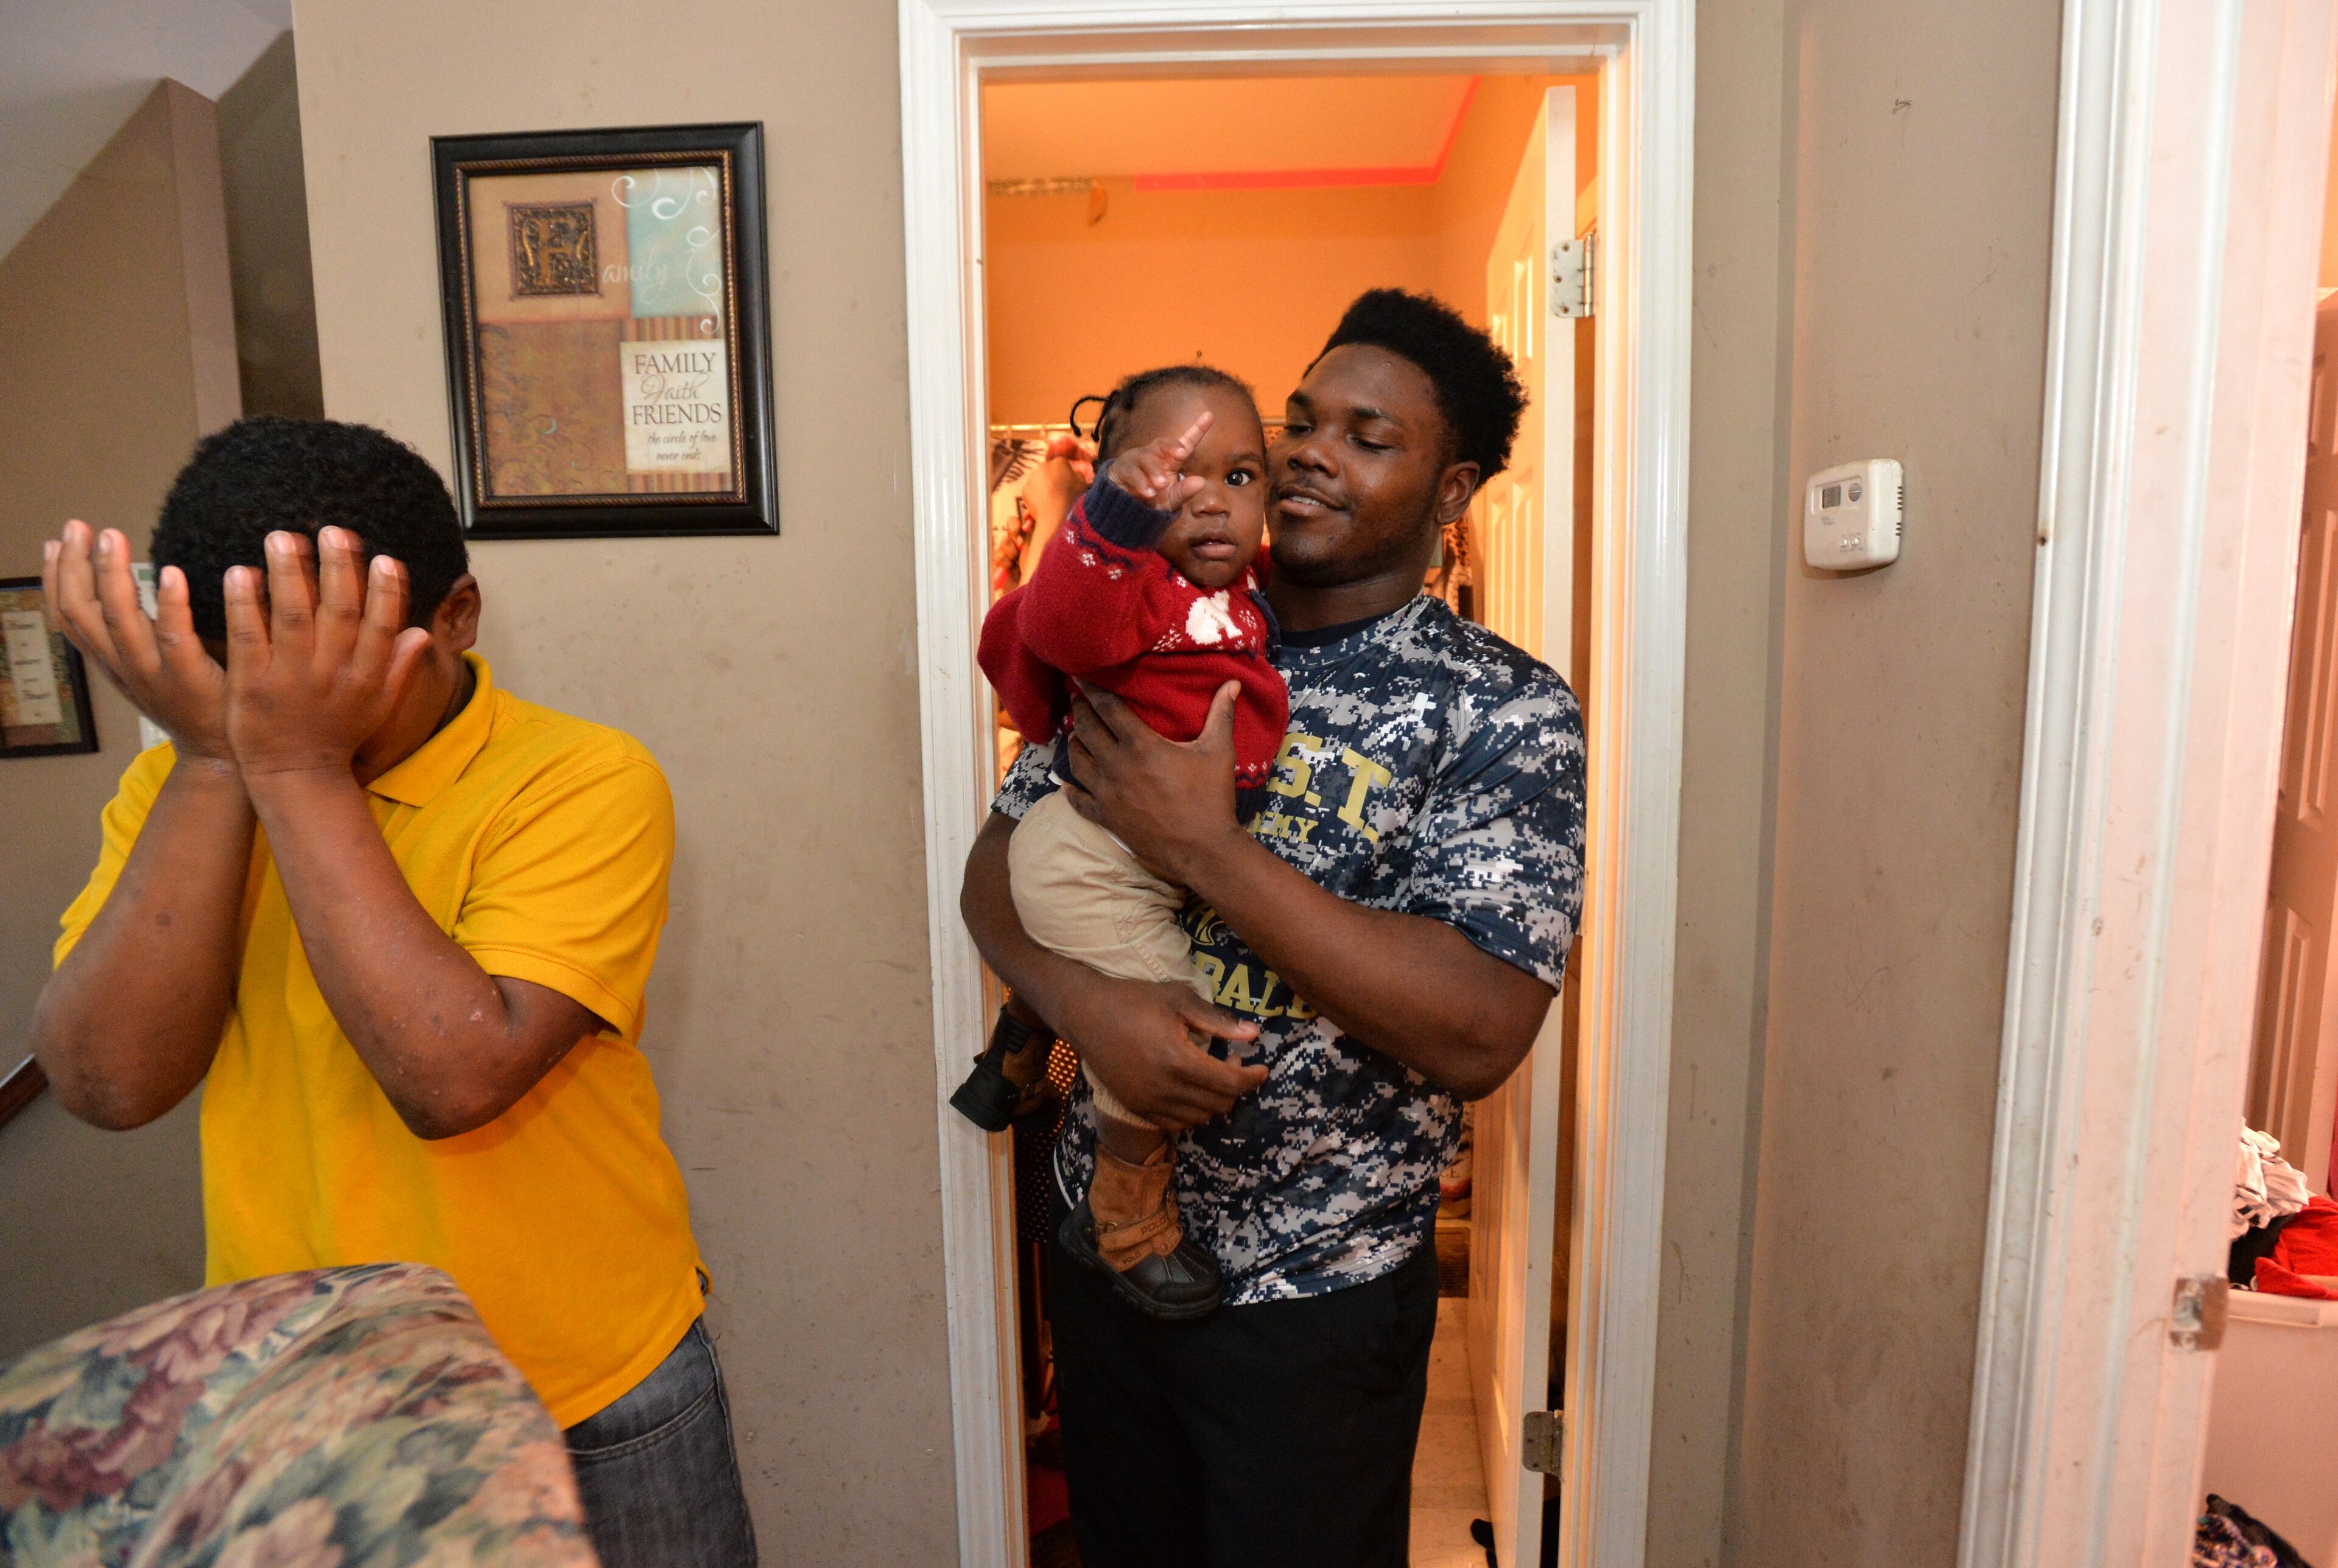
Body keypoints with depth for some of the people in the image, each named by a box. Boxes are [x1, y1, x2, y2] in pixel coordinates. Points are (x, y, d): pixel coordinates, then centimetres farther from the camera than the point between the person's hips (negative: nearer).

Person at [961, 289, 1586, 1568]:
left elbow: (1480, 1034, -24)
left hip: (1315, 1292, -4)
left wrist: (1205, 846, -27)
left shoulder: (1505, 710, -14)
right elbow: (997, 867, -1)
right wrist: (1084, 1000, -22)